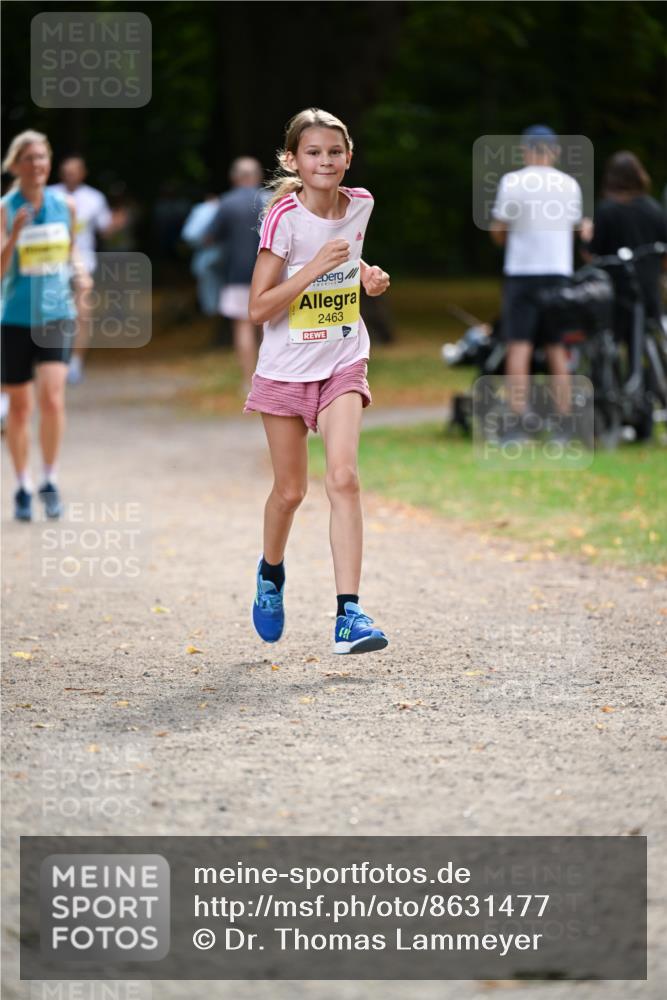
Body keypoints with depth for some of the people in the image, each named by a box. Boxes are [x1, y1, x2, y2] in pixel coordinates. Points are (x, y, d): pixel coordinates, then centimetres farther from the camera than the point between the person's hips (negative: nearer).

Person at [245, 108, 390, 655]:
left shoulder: (359, 205, -1)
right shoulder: (284, 218, -14)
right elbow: (259, 308, -18)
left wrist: (369, 276, 2)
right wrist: (314, 268, -27)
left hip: (343, 363, 2)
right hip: (286, 367, -2)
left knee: (343, 477, -17)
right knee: (290, 491, 9)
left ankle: (349, 614, -20)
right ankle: (271, 572, 42)